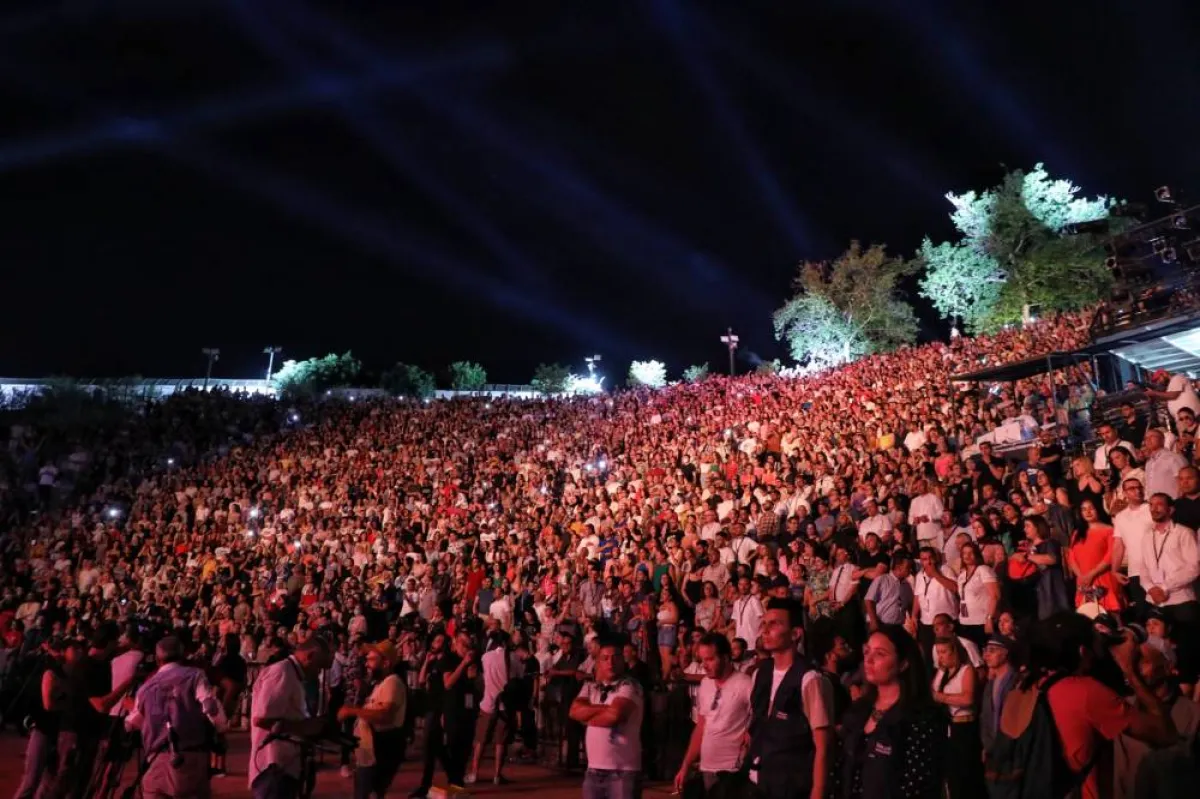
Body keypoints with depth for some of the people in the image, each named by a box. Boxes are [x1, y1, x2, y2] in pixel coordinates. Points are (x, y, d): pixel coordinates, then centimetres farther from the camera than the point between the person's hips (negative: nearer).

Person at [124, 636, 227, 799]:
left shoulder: (146, 687, 16)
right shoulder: (194, 676, 1)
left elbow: (132, 723, 32)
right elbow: (213, 711, -10)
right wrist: (220, 730, 10)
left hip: (157, 761, 3)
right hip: (191, 757, -3)